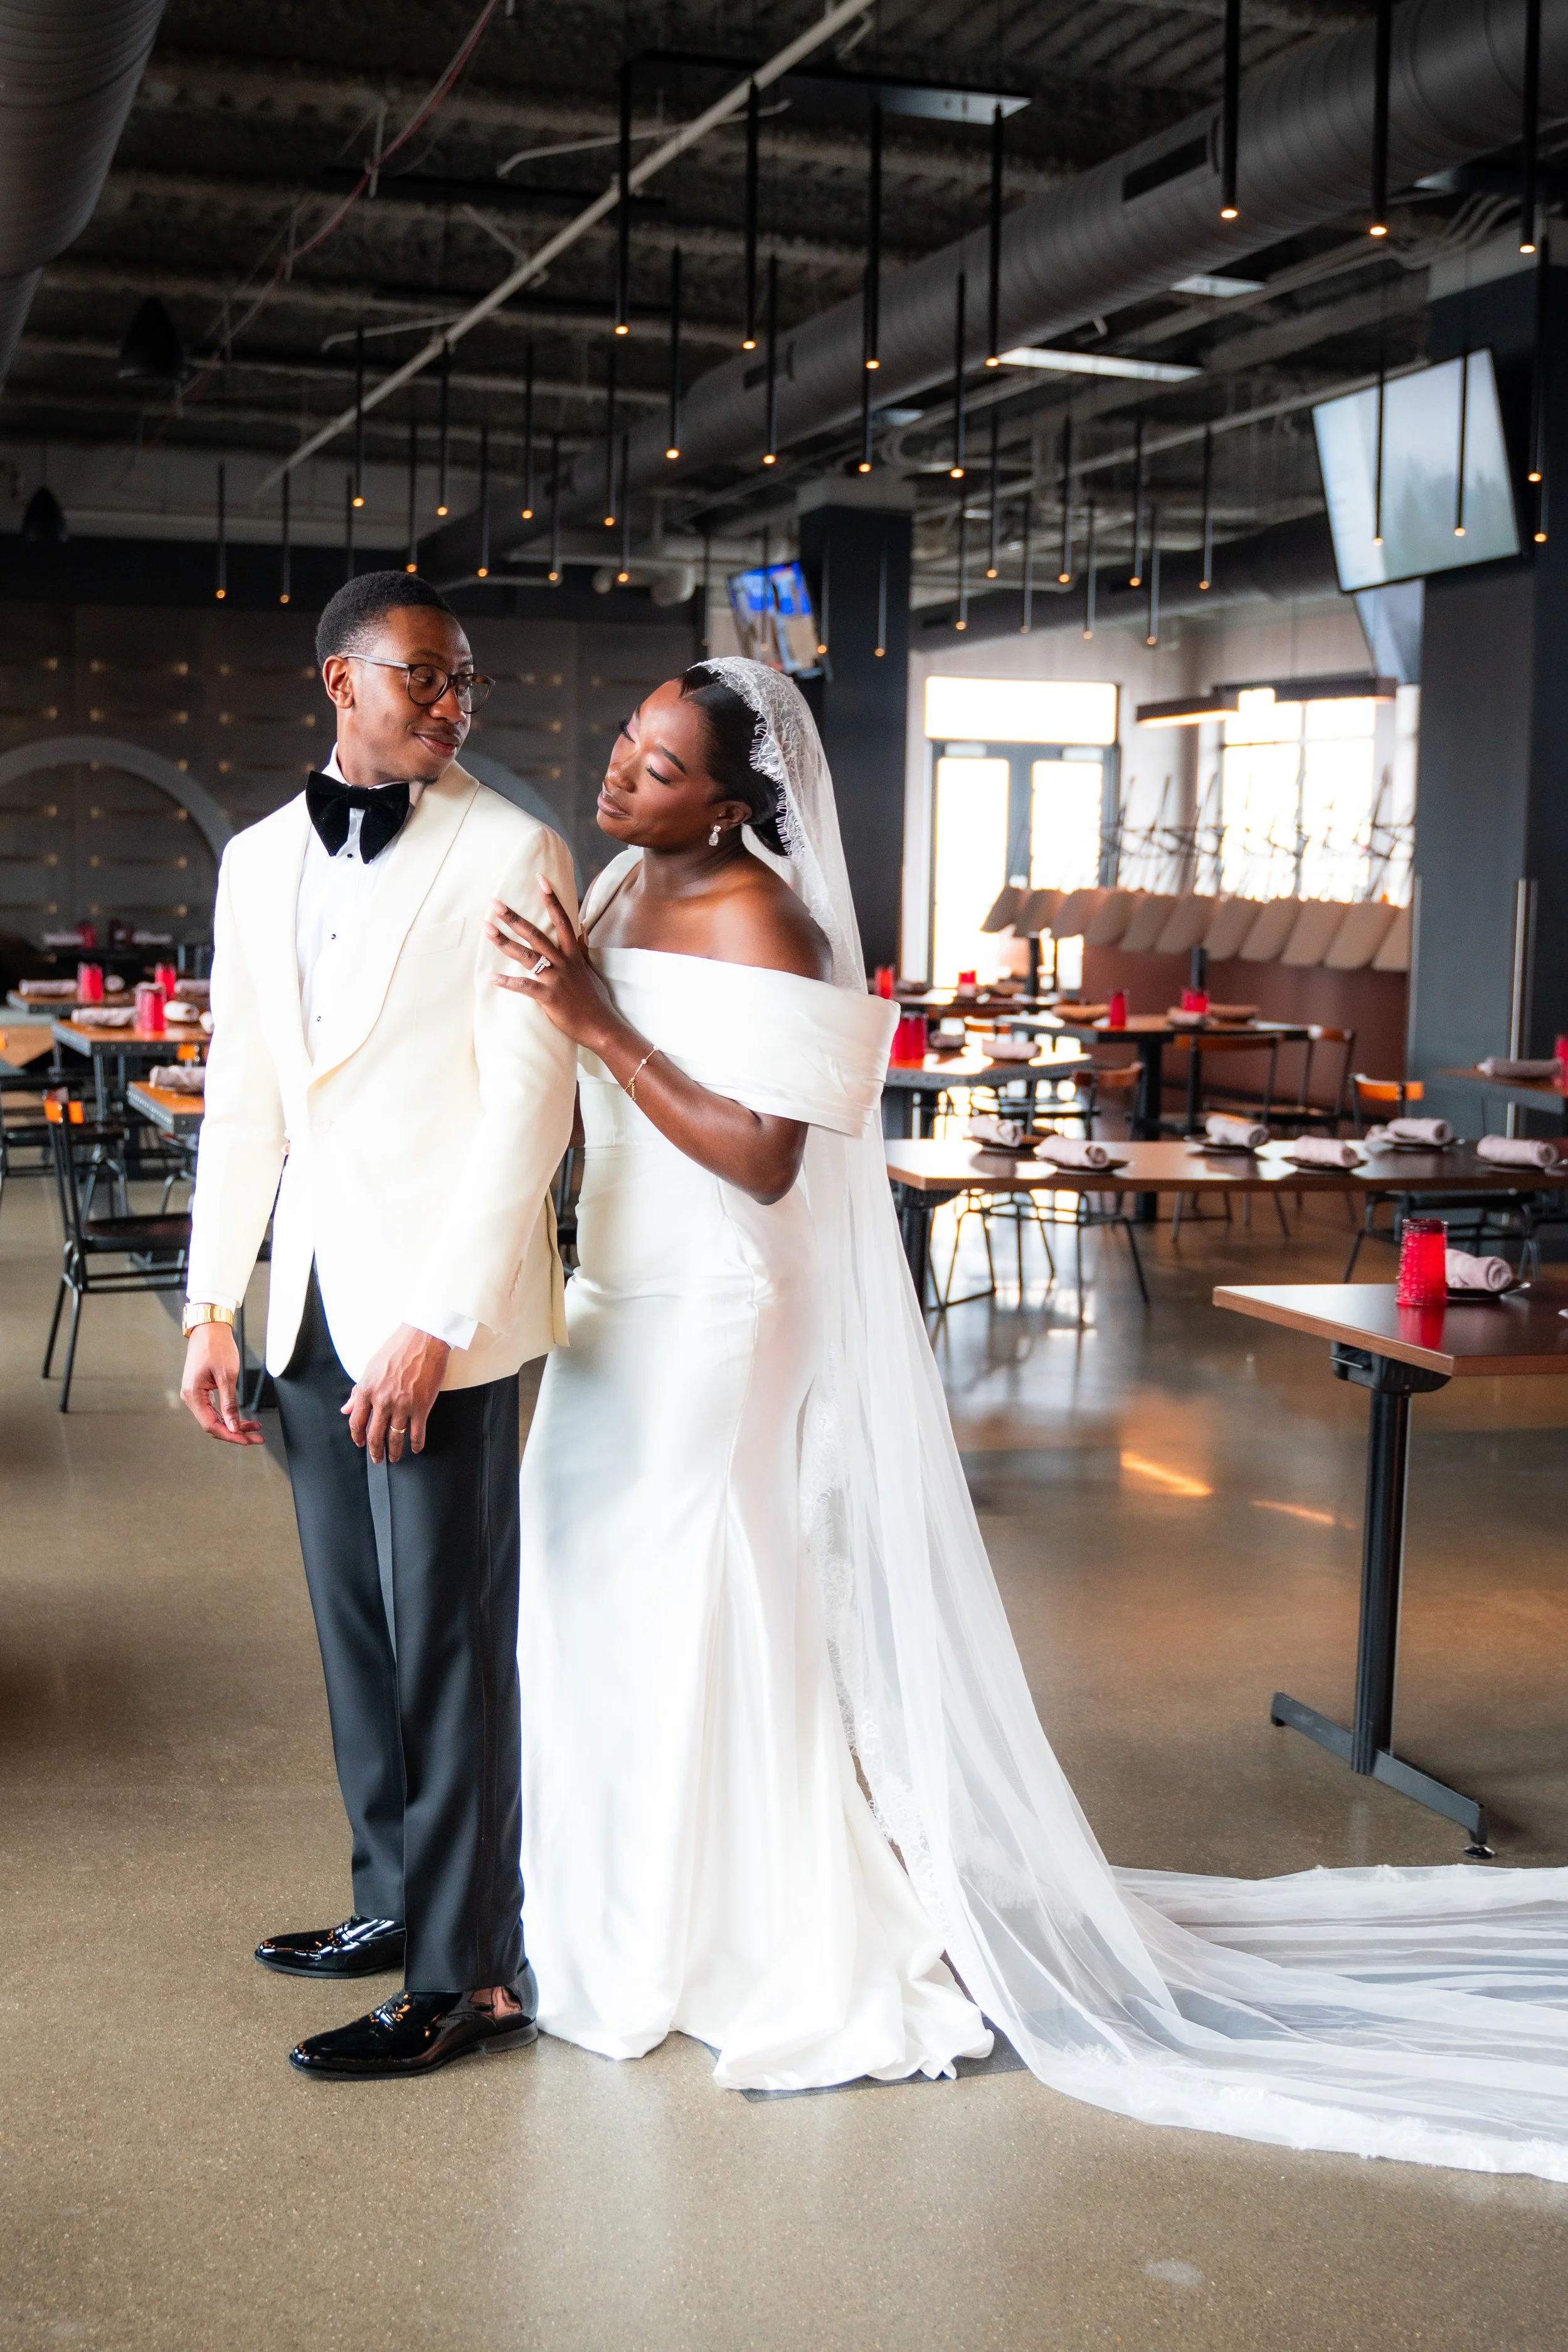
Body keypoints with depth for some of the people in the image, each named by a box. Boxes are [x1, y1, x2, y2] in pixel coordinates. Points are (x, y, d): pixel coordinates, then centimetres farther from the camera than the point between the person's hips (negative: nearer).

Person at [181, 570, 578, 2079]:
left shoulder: (508, 855, -7)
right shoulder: (258, 860, 12)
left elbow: (527, 1103, -13)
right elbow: (242, 1096, 14)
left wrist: (439, 1323, -19)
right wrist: (212, 1305, 9)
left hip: (439, 1298, -6)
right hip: (316, 1294, 6)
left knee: (446, 1637, -2)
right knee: (355, 1622, 15)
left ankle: (469, 1974, 9)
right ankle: (394, 1901, 31)